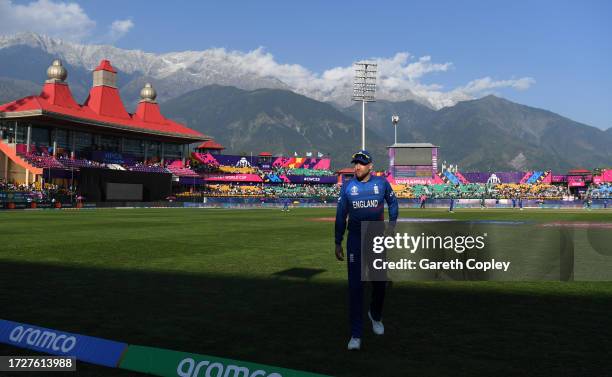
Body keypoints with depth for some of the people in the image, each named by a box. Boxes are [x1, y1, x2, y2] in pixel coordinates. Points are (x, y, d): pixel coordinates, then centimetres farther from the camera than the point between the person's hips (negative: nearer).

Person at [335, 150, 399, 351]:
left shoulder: (382, 183, -1)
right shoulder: (347, 187, -1)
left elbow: (393, 203, 15)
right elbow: (340, 215, 4)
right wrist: (338, 243, 2)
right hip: (355, 240, -1)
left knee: (380, 283, 11)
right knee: (355, 286, -4)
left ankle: (375, 315, 42)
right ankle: (356, 335, 2)